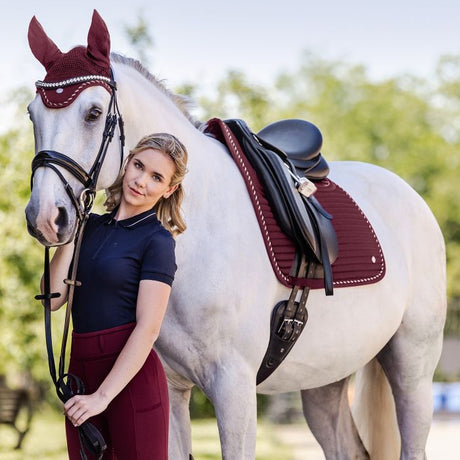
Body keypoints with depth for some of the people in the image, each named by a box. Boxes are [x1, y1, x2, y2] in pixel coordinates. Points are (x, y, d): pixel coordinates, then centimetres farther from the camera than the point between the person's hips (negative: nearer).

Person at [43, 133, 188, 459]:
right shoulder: (92, 226, 11)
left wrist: (103, 395, -17)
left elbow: (148, 328, -14)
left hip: (132, 376, -6)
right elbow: (54, 298, 2)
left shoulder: (157, 241, -7)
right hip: (81, 368, 6)